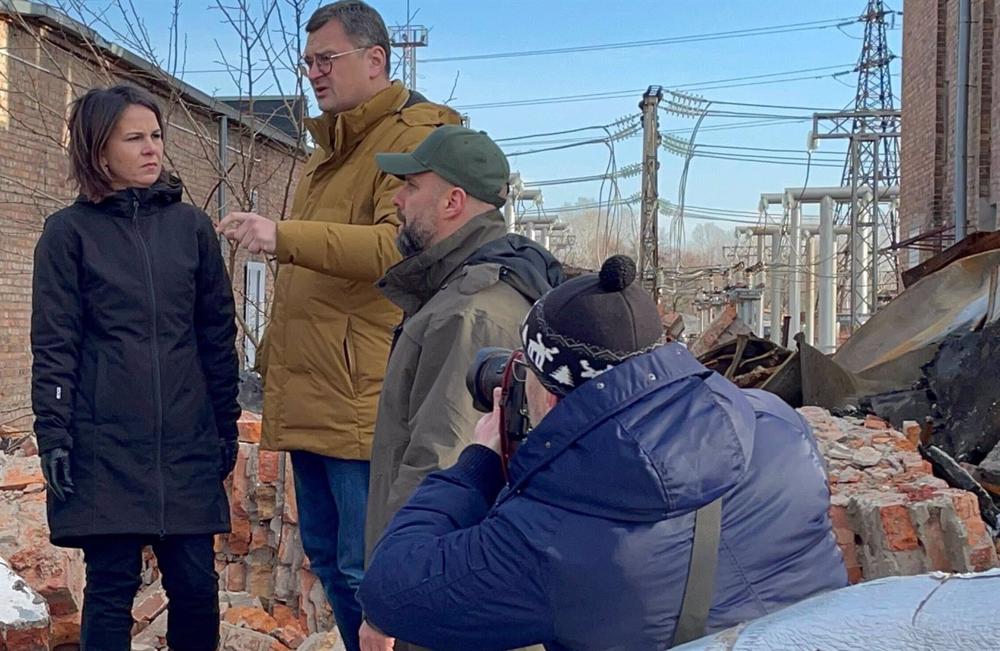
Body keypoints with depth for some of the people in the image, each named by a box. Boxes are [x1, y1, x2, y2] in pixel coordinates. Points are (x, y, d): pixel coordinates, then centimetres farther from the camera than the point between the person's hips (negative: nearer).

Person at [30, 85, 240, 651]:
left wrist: (226, 426, 9)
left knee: (196, 582, 4)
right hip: (104, 445, -2)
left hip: (187, 442, 2)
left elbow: (219, 334, 10)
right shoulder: (69, 232, 1)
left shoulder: (191, 225, 8)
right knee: (111, 584, 3)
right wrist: (54, 438, -7)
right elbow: (53, 345, -1)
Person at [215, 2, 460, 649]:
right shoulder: (326, 152, 22)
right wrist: (274, 357, 25)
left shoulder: (416, 135, -8)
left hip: (364, 397, -10)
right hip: (309, 400, 10)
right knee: (326, 555, 16)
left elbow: (402, 244, -24)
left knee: (364, 570, -5)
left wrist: (285, 236, -29)